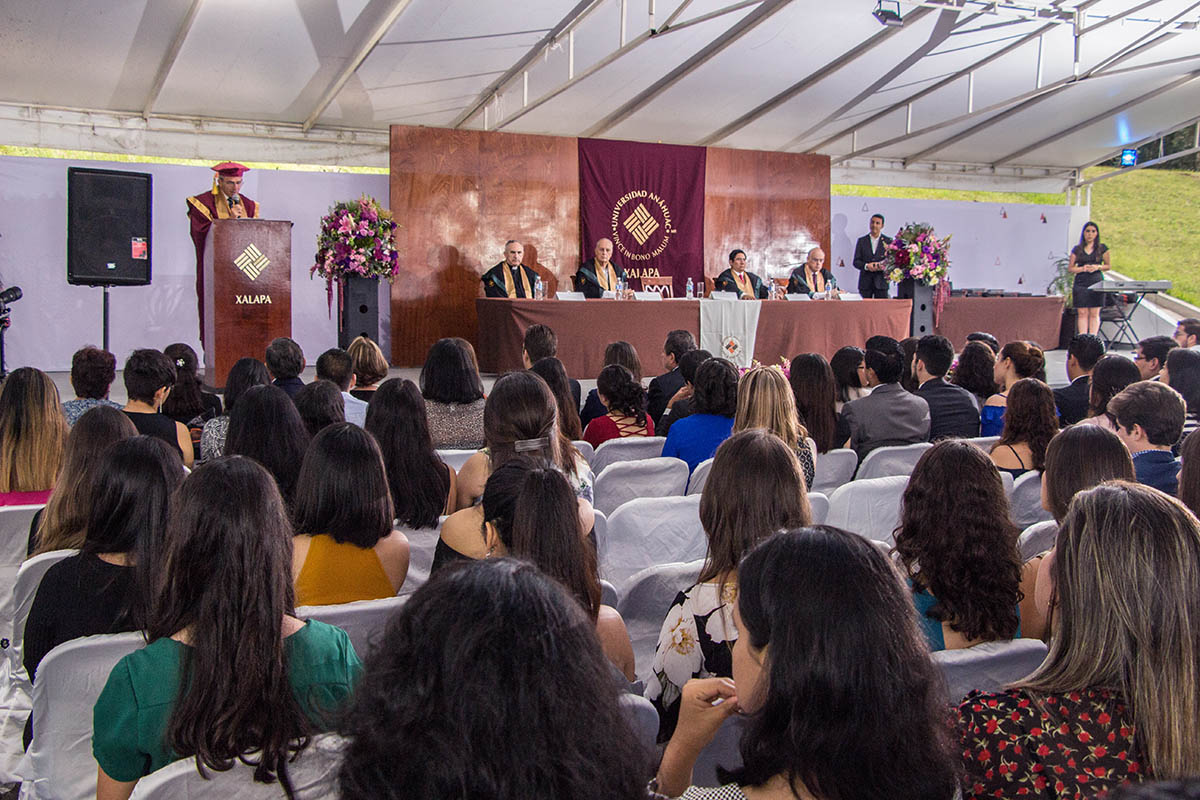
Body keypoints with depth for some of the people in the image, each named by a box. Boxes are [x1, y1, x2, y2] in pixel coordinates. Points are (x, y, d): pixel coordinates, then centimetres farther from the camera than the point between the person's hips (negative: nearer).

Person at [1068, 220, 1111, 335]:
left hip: (1096, 282, -1)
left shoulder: (1102, 248, 8)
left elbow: (1108, 266, 11)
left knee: (1094, 313, -3)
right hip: (1080, 283, 1)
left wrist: (1098, 267, -9)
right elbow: (1070, 268, 9)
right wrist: (1083, 268, -8)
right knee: (1082, 313, -3)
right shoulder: (1077, 249, 10)